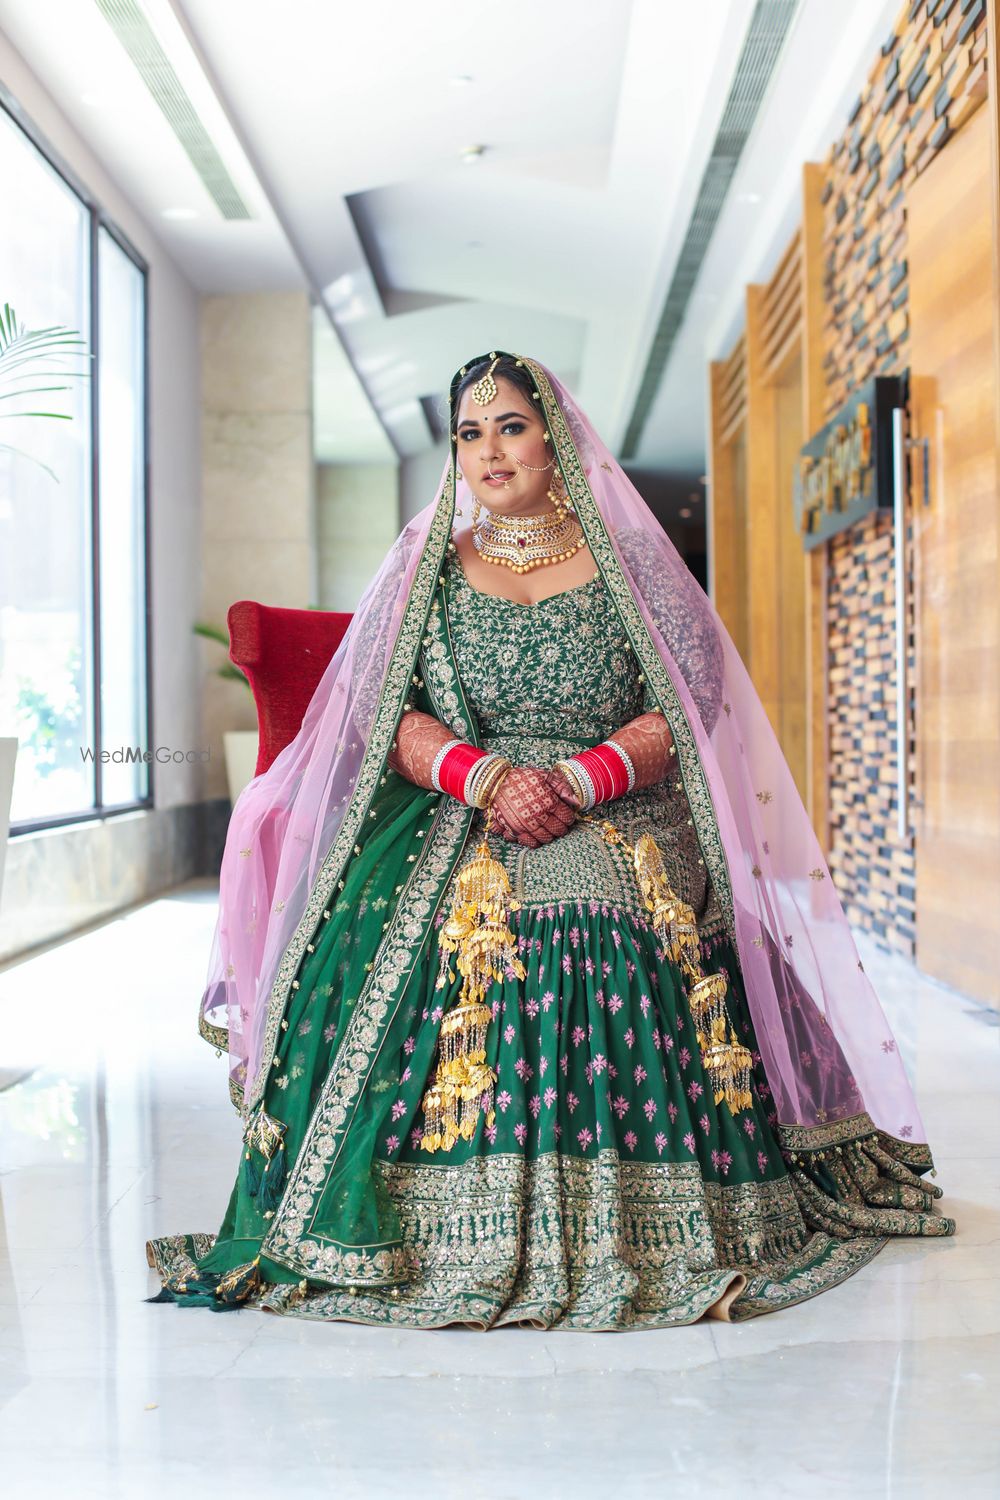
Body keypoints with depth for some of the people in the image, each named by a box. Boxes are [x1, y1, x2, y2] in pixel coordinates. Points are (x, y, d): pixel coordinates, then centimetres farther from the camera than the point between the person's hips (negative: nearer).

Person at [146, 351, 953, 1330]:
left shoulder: (629, 557, 11)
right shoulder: (427, 565, 15)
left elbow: (691, 705, 2)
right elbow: (381, 715, 4)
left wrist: (581, 779, -16)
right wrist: (485, 776, -16)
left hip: (624, 856, -1)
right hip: (458, 856, 2)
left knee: (625, 1046, -22)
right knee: (454, 1041, -19)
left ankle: (630, 1229, -3)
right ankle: (470, 1240, -3)